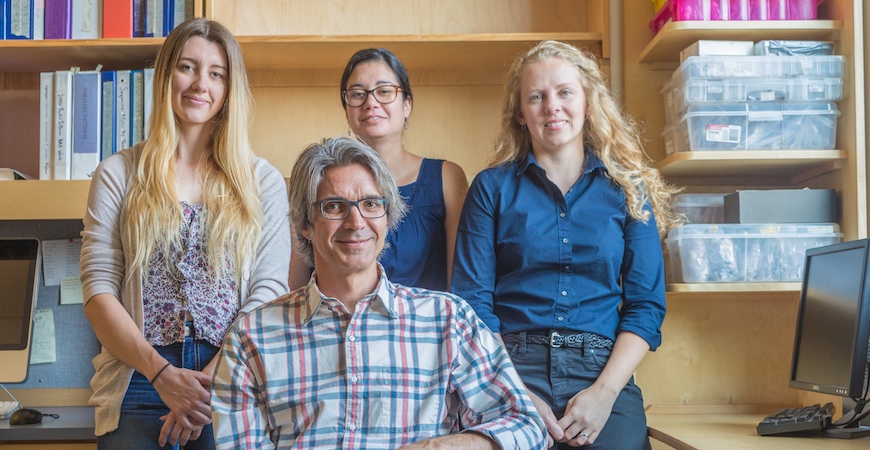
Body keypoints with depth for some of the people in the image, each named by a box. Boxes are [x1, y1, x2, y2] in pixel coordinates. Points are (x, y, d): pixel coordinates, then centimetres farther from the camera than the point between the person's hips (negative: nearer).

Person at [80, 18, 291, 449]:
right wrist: (163, 374, -13)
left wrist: (213, 378, -14)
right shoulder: (119, 174, 5)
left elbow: (268, 293, -1)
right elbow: (99, 291, -1)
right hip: (139, 382, 0)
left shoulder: (263, 182, 6)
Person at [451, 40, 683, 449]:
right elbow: (472, 303, 1)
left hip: (603, 371, 1)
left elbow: (646, 305, 5)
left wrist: (604, 392, -10)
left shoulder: (627, 189, 10)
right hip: (511, 368, -1)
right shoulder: (493, 187, 7)